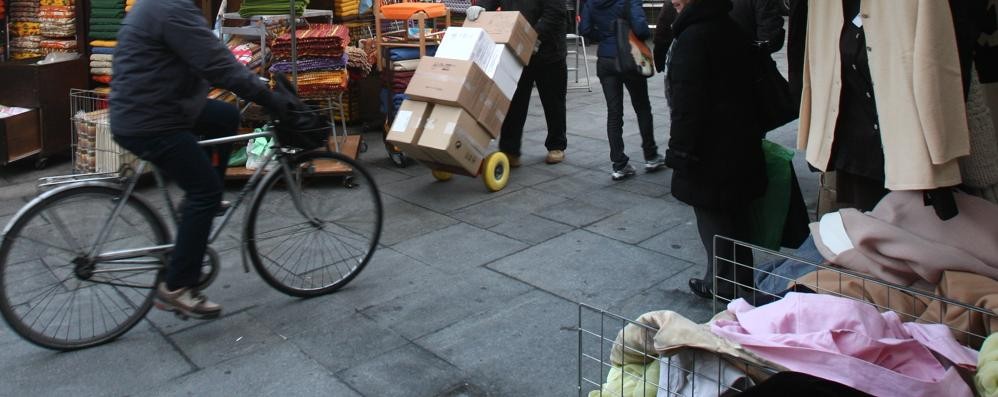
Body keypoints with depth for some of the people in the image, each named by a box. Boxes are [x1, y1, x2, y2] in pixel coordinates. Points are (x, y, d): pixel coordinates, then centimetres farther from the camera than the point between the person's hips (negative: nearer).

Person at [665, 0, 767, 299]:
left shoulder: (693, 37, -18)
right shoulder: (731, 29, 8)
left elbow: (687, 104, -21)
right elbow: (741, 88, 15)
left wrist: (679, 151, -15)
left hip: (710, 149, -8)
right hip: (739, 142, 8)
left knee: (713, 217, 4)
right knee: (734, 213, 18)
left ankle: (722, 284, 15)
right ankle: (741, 275, 31)